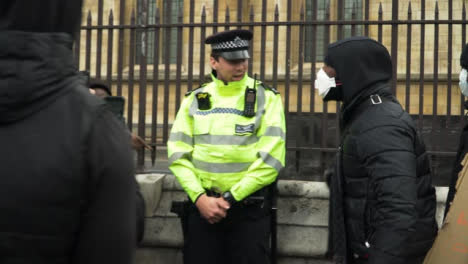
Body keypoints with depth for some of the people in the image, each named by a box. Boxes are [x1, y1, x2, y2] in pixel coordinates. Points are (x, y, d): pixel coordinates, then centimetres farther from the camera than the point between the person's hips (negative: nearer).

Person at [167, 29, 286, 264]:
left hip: (249, 207, -2)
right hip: (201, 204, 2)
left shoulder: (266, 98, -2)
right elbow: (178, 154, 1)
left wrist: (229, 198, -11)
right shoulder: (194, 100, 6)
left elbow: (271, 158, -9)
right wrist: (200, 197, -11)